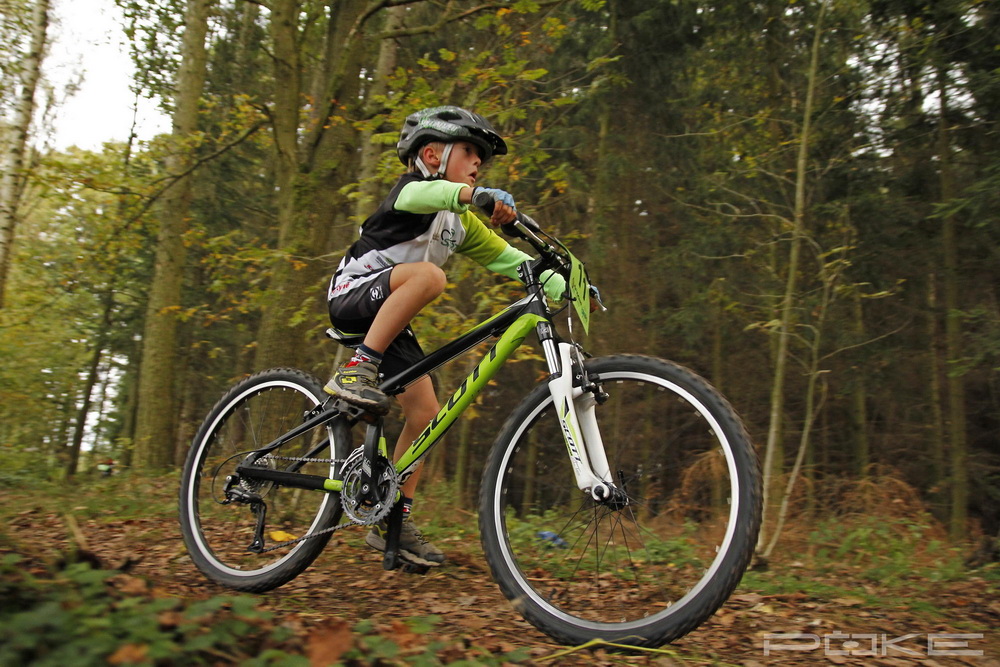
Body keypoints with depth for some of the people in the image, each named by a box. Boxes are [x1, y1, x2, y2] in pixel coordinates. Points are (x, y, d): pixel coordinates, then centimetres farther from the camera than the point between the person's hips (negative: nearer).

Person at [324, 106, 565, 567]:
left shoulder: (461, 223, 16)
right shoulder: (412, 187, -8)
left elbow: (508, 258, 13)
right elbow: (429, 193, -33)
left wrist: (566, 287, 1)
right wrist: (482, 195, -54)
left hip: (389, 319, 8)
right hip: (352, 295, -8)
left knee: (425, 413, -2)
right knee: (428, 274, -35)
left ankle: (393, 522, 8)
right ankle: (356, 371, -30)